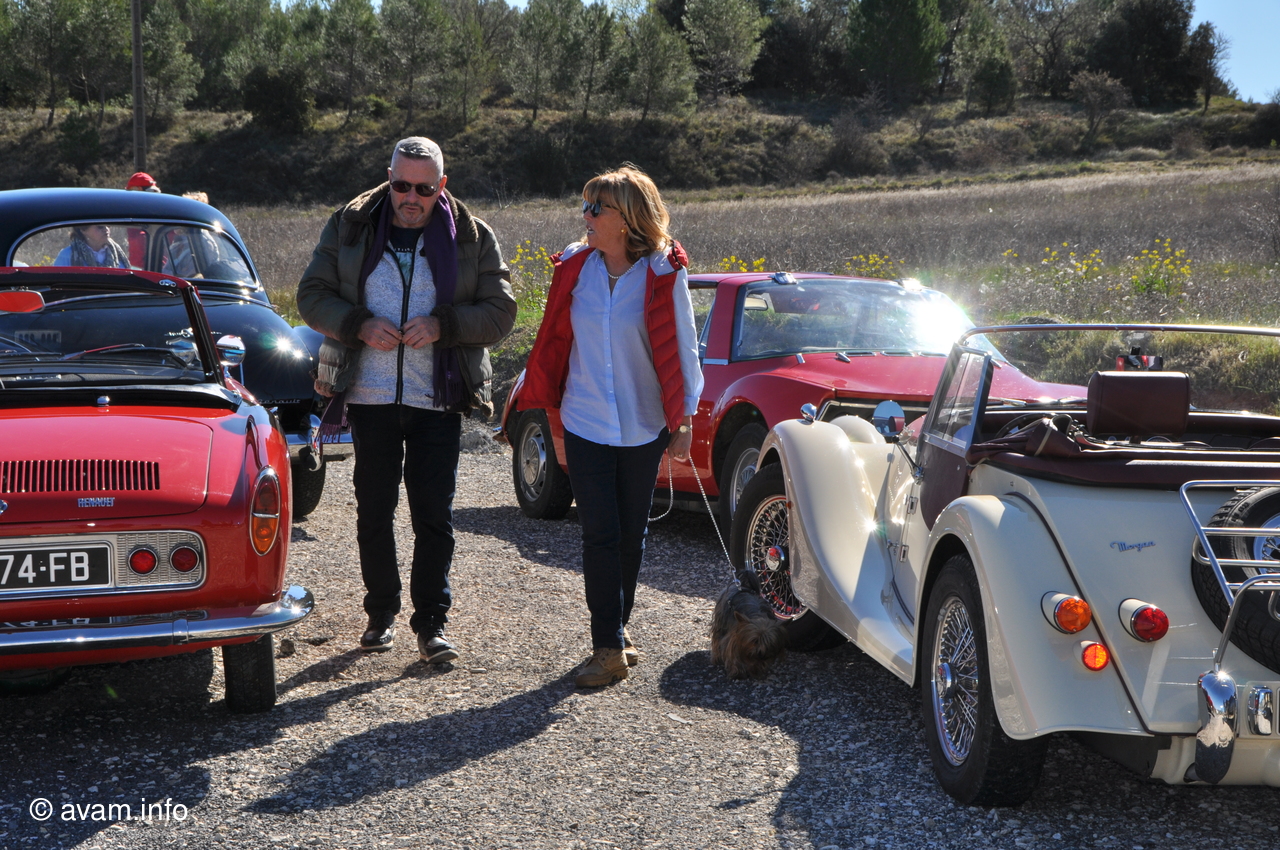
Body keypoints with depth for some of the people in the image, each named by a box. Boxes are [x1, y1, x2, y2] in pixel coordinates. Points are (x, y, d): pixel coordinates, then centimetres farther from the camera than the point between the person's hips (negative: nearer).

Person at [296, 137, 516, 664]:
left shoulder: (472, 238, 2)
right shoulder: (348, 229, 5)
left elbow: (500, 312, 0)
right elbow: (312, 296, 5)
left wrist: (442, 326, -16)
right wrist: (360, 325, -12)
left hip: (438, 400, -1)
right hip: (370, 397, 2)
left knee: (434, 513, -2)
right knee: (373, 508, 9)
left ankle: (431, 621, 5)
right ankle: (381, 614, 22)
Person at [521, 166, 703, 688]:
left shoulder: (663, 274, -8)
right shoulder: (574, 268, 0)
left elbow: (680, 351, -2)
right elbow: (554, 345, 8)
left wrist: (683, 420, -4)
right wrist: (548, 410, 10)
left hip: (643, 427, -1)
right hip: (585, 425, 1)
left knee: (631, 534, 11)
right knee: (600, 535, -4)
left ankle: (618, 628, 28)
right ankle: (609, 647, -1)